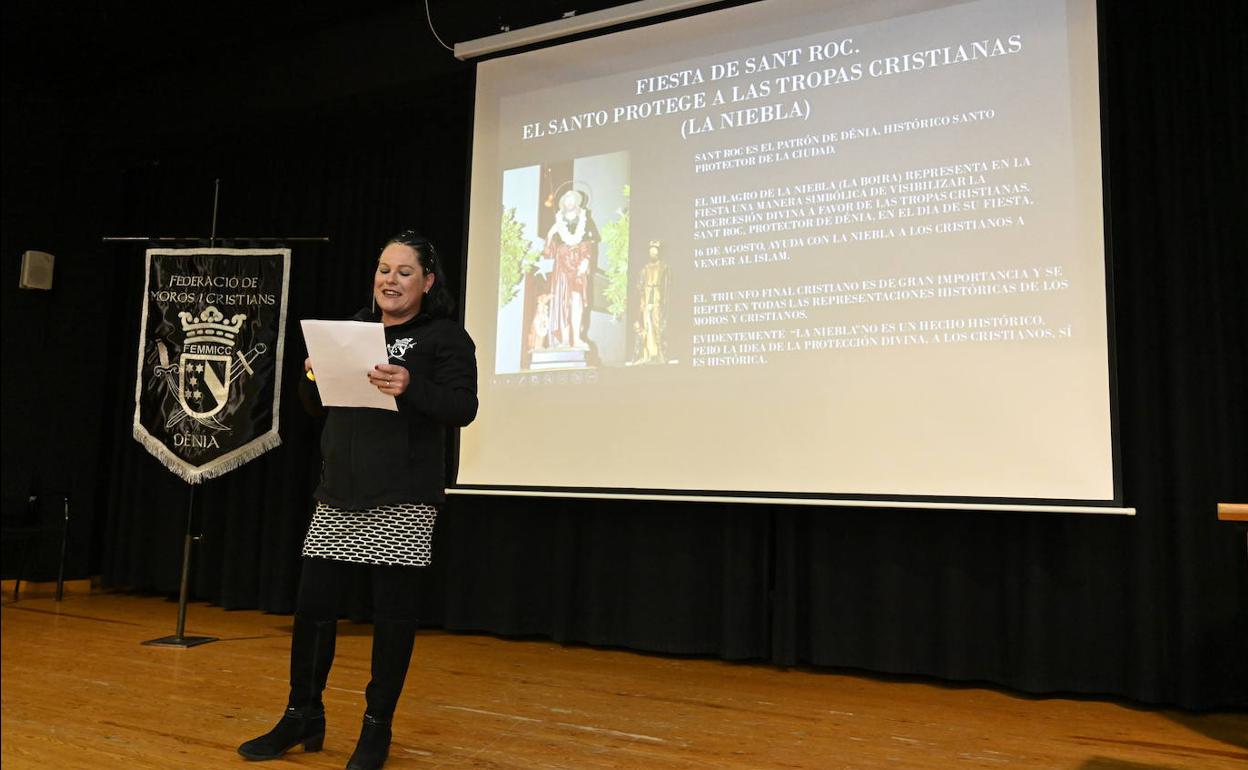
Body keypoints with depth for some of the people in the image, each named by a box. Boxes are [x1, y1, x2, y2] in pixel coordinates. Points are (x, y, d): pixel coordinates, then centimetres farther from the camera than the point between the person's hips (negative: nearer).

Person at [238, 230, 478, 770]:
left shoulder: (447, 337, -1)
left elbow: (462, 409, -12)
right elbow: (316, 405, 18)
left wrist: (411, 388, -27)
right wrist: (313, 376, -3)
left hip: (402, 500, -5)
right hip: (339, 493, 5)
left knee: (392, 611, 2)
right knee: (311, 604, 8)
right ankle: (303, 717, 27)